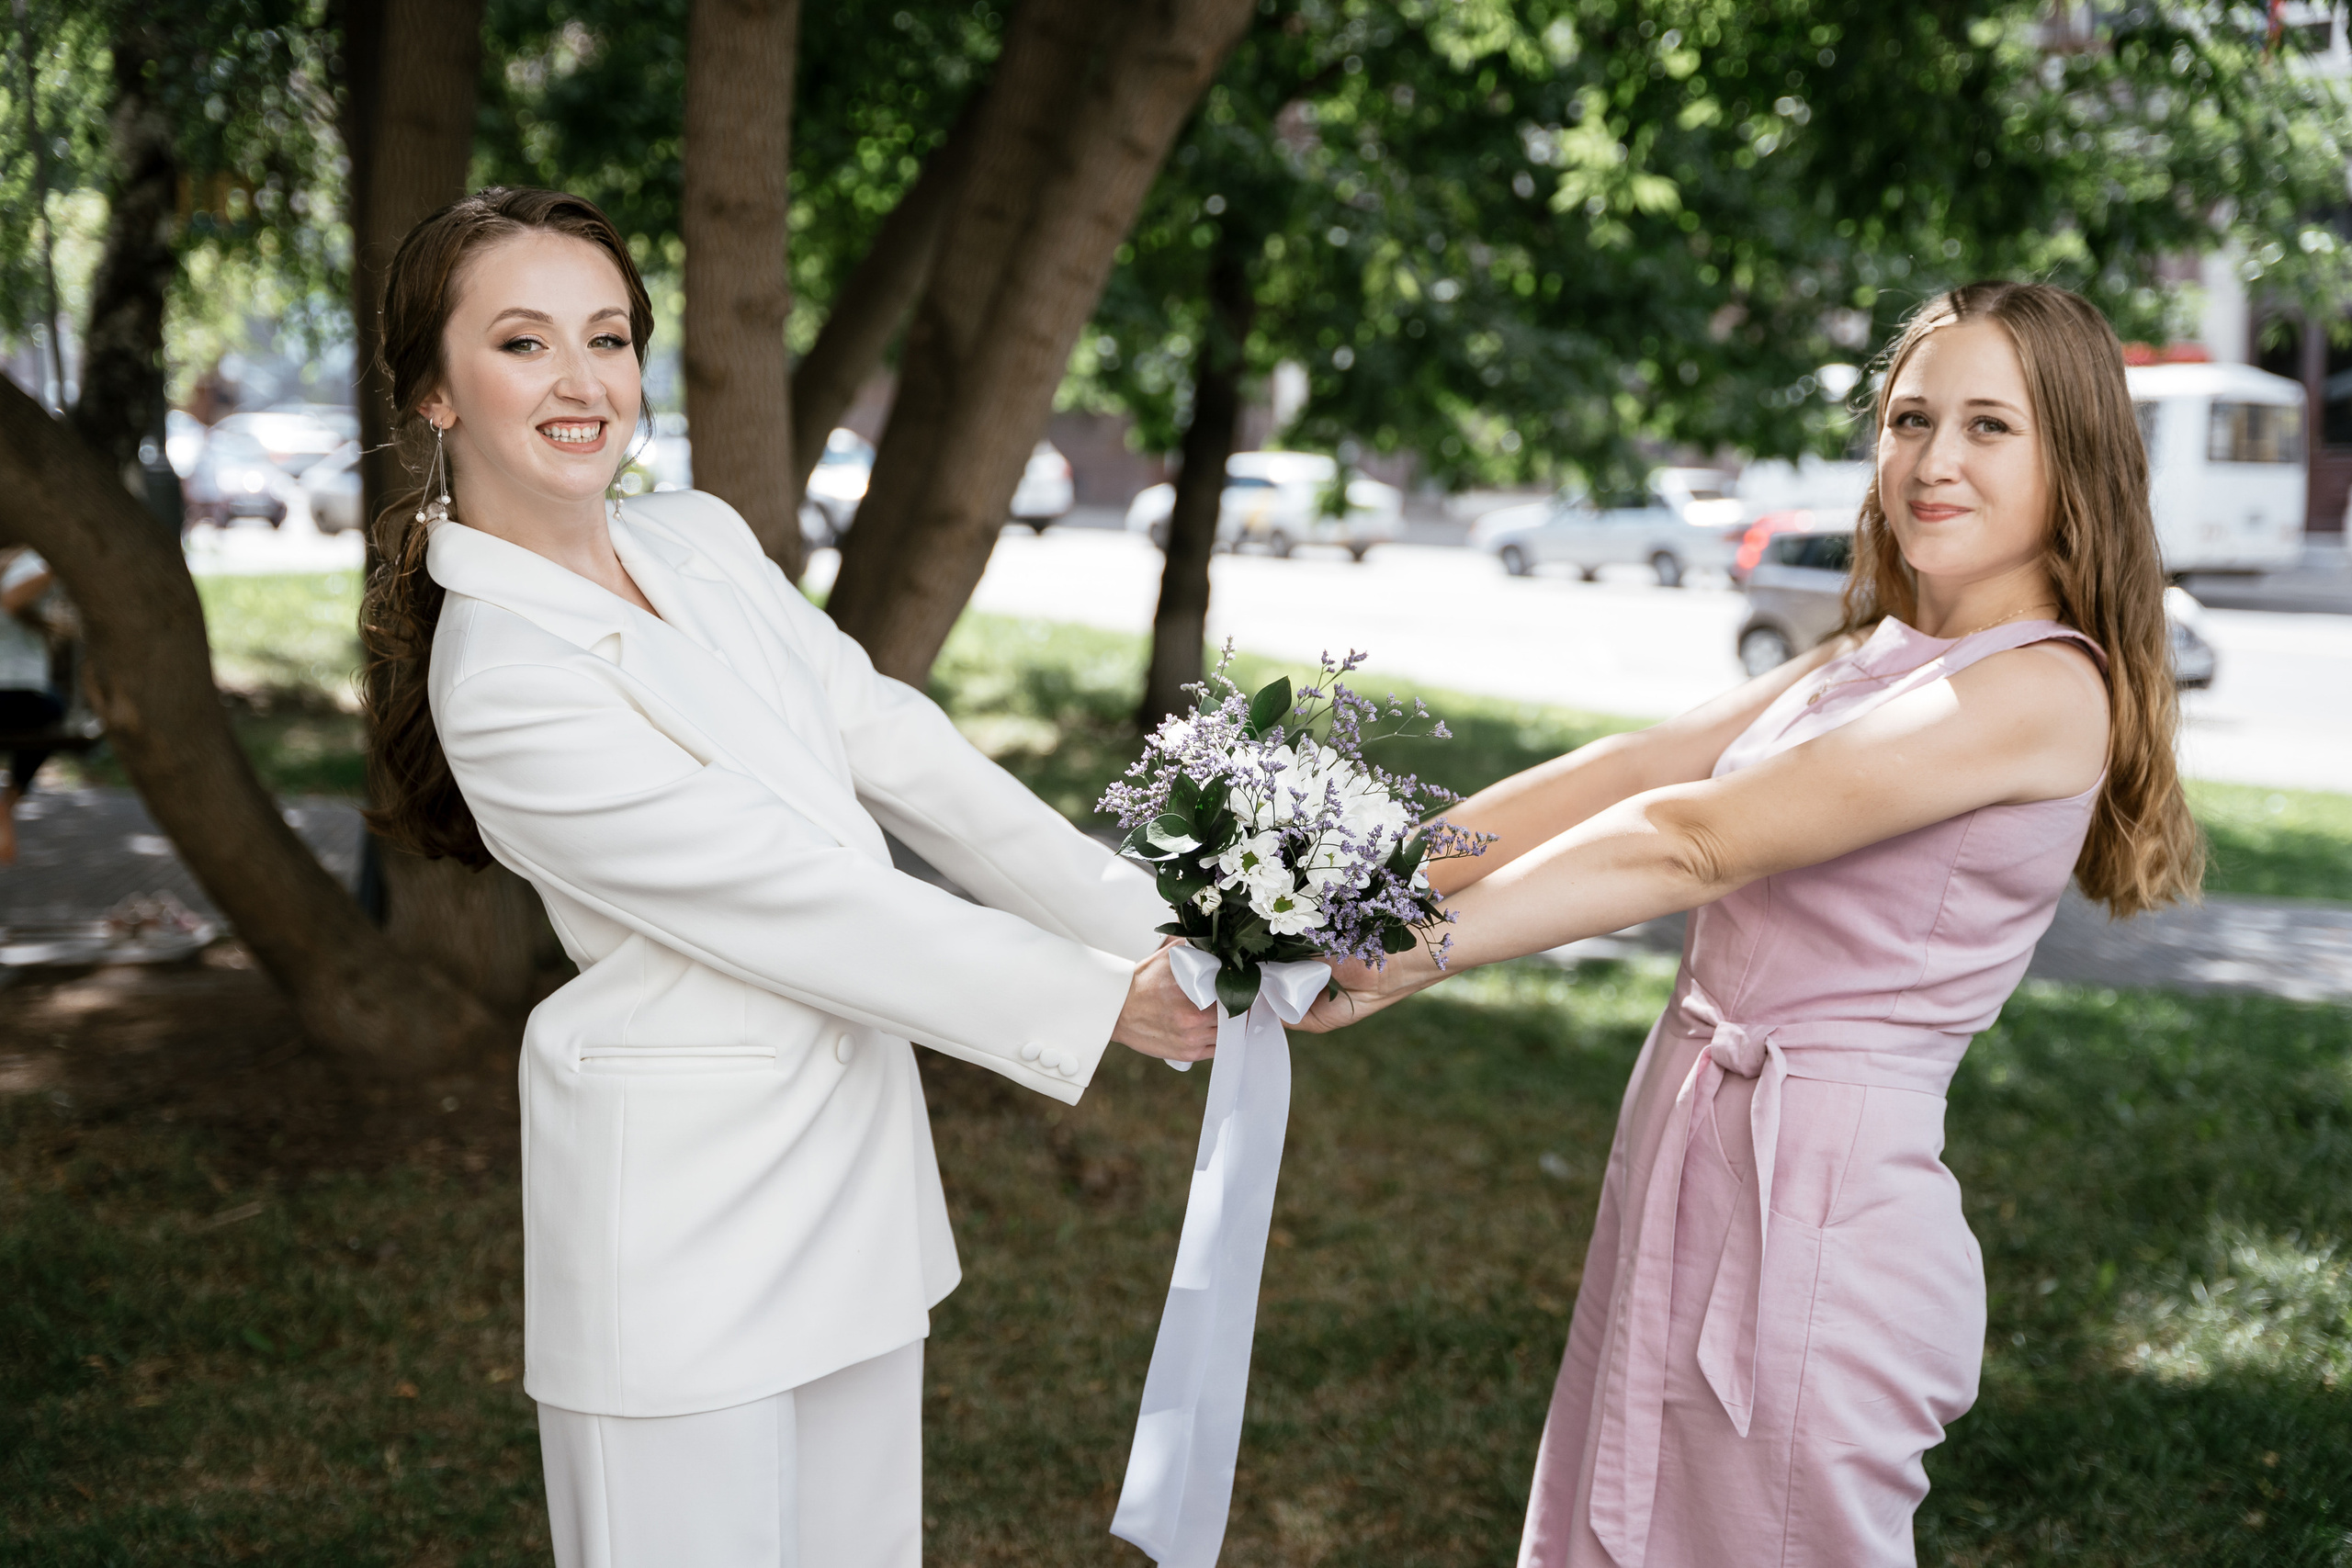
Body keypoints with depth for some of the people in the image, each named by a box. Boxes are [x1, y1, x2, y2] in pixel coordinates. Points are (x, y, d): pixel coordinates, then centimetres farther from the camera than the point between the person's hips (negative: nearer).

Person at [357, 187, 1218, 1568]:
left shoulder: (702, 540, 4)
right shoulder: (502, 684, -20)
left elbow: (904, 756, 2)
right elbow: (796, 895, -19)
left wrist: (1162, 927, -4)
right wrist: (1102, 999, -15)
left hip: (855, 1167, 7)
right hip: (689, 1217, -7)